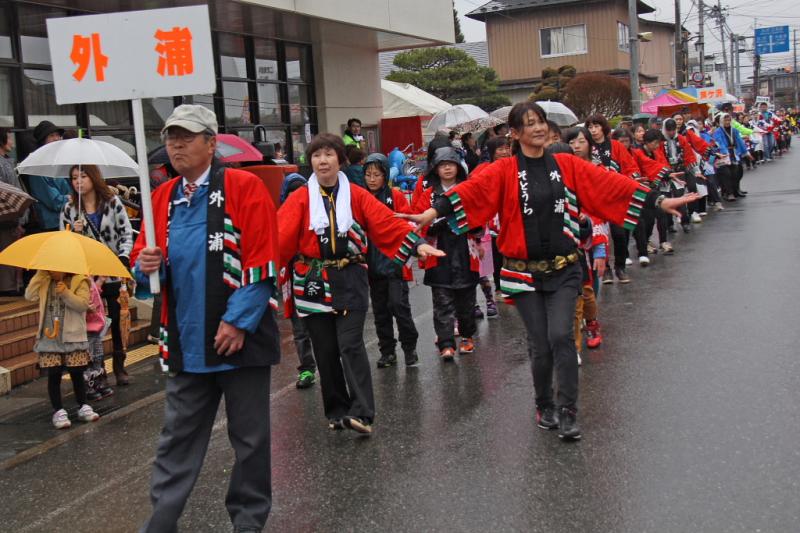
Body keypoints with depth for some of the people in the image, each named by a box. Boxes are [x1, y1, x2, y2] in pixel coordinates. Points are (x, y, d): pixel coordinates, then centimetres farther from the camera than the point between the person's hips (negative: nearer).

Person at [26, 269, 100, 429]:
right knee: (53, 375, 2)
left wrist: (66, 293, -25)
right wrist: (40, 274, -7)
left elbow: (83, 304, -13)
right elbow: (30, 296, -5)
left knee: (77, 373, 4)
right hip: (49, 338, 2)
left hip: (73, 337, -2)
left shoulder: (79, 281, -3)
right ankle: (58, 411, 9)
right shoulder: (45, 281, 9)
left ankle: (83, 407, 18)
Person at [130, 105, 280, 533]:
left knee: (249, 436, 8)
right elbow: (142, 257, 15)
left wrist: (238, 321, -17)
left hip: (240, 337, -4)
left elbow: (261, 262, -12)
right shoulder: (162, 198, 9)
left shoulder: (245, 187, -7)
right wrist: (146, 265, -9)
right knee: (177, 438, 13)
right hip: (186, 343, 5)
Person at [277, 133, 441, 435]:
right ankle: (337, 412, 20)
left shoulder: (357, 196, 2)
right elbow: (280, 236, -11)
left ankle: (361, 413, -12)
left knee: (350, 346, -11)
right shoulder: (300, 200, 1)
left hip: (350, 281, -1)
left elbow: (387, 223, -7)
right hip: (313, 284, 1)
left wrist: (416, 243, -21)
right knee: (325, 351, 7)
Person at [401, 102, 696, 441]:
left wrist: (659, 201, -8)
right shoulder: (504, 171, -2)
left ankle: (568, 412, -2)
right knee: (540, 346, 3)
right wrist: (432, 213, -33)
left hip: (563, 270, 1)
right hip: (524, 273, -1)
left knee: (560, 336, -13)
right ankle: (544, 406, 27)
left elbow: (611, 184, -1)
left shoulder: (566, 165, 4)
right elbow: (470, 190, -18)